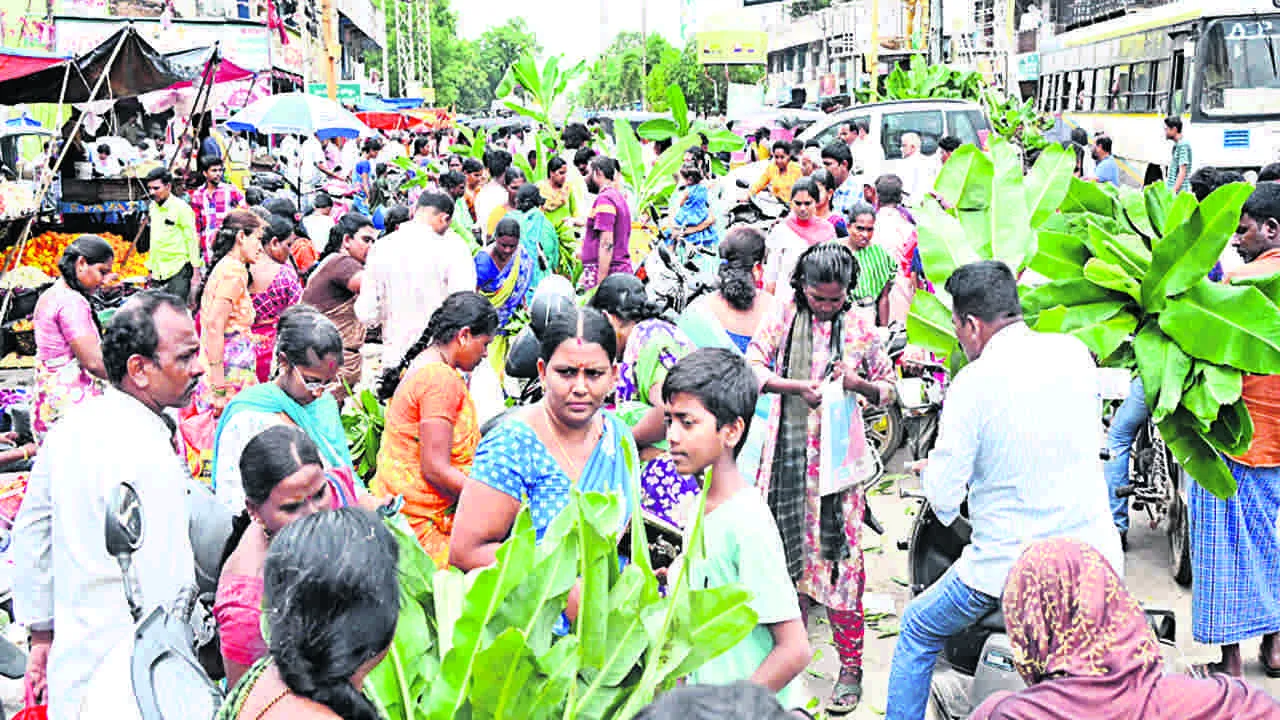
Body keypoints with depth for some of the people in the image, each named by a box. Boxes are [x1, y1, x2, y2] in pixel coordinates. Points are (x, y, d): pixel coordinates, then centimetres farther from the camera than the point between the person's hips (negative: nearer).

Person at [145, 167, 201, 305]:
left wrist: (196, 274, -12)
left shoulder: (181, 207, -8)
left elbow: (192, 240, -9)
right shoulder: (152, 207, 13)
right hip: (158, 273, 7)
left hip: (178, 273, -7)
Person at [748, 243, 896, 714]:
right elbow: (752, 367, -2)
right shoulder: (784, 314, 4)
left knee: (839, 557, -4)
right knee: (788, 549, 8)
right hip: (788, 451, 2)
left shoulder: (859, 325, 4)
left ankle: (850, 667, 4)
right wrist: (800, 386, -17)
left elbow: (887, 389, 11)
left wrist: (858, 383, -10)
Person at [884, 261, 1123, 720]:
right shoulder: (1074, 352, -1)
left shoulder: (973, 383, -16)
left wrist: (933, 466, 9)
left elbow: (943, 498, -13)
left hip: (1011, 569, -4)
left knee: (917, 632, 20)